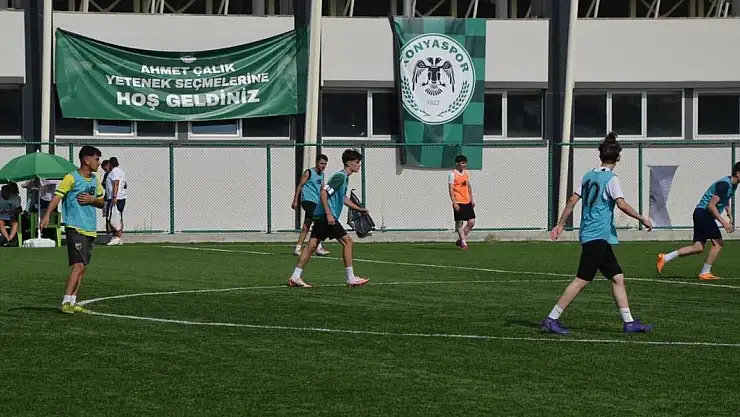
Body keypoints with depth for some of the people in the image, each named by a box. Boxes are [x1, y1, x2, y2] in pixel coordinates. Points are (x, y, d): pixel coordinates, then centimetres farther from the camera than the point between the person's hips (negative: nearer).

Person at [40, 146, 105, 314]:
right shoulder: (72, 178, -7)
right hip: (76, 228, -8)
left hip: (90, 229, 8)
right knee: (78, 265, -16)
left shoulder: (95, 180, 16)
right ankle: (66, 303, -14)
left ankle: (72, 302, 14)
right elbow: (57, 196, -16)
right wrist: (47, 215, -30)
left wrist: (92, 199, 0)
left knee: (82, 267, 9)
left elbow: (102, 203, 23)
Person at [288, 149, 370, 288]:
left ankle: (295, 278, 6)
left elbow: (343, 198, 32)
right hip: (327, 217, -10)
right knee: (347, 241, -6)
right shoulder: (340, 176, -13)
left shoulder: (345, 177, 18)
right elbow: (323, 192, -21)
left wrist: (359, 208, 30)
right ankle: (351, 278, -3)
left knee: (312, 245, 7)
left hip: (321, 217, 10)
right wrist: (329, 214, -24)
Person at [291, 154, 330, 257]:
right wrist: (295, 201, -9)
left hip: (316, 202, 8)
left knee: (306, 226, 9)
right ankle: (319, 248, -21)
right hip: (308, 201, -8)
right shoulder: (309, 173, -7)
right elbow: (299, 186, -6)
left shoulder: (322, 174, 16)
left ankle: (297, 248, 13)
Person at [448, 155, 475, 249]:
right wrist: (454, 203, -18)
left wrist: (472, 199, 17)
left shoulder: (466, 173, 13)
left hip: (467, 202, 7)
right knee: (459, 223, 1)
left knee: (471, 222, 2)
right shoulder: (452, 174, -8)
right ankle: (463, 242, 7)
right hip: (458, 202, -7)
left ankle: (460, 240, 14)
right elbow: (451, 190, -12)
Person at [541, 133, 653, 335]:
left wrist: (560, 225, 13)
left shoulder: (588, 176, 12)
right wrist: (642, 219, -11)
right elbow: (622, 204, -20)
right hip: (598, 236, -9)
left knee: (617, 277, 10)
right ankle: (551, 319, -8)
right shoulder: (611, 179, -10)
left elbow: (572, 200, 10)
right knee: (582, 280, -8)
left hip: (589, 235, 9)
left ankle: (629, 322, 10)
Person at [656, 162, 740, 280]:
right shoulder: (724, 185, -20)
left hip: (702, 215, 10)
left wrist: (730, 217, 19)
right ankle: (705, 273, -3)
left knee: (698, 247, 5)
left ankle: (665, 258, 6)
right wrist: (724, 222, -25)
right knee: (718, 243, -10)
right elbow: (711, 206, -24)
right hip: (703, 212, -10)